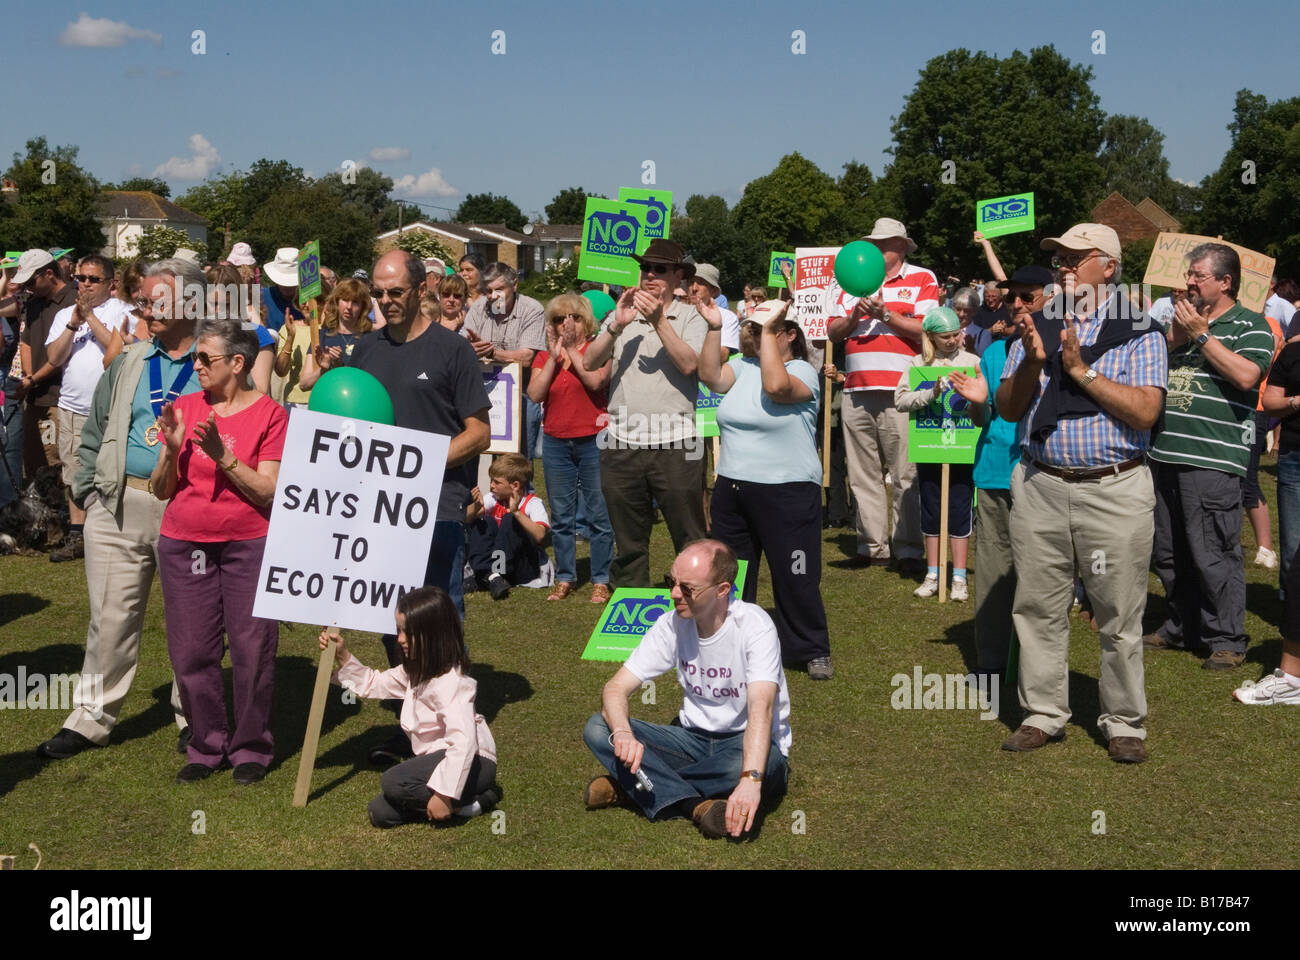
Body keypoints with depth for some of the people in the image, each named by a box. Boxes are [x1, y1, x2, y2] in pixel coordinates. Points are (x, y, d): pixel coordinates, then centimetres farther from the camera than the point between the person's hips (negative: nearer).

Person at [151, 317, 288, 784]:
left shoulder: (269, 414, -4)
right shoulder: (183, 408, 6)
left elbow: (269, 492, -10)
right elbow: (161, 490, 6)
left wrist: (223, 455, -19)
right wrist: (172, 450, -12)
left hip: (249, 544, -3)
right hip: (184, 544, 3)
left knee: (252, 648, 0)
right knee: (191, 649, 5)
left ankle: (251, 746, 16)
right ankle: (207, 746, 20)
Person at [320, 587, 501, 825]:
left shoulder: (451, 683, -24)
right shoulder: (416, 671, 7)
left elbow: (464, 742, -33)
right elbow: (374, 684, 21)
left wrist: (445, 794, -35)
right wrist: (343, 658, 7)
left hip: (473, 762, -10)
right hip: (437, 758, 10)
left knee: (393, 782, -28)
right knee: (380, 813, 0)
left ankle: (467, 802, -11)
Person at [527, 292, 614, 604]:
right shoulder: (544, 357, 9)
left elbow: (597, 381, -20)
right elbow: (535, 394, -6)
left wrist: (572, 350, -13)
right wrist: (554, 356, -8)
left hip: (593, 441, -4)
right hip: (556, 443, 4)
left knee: (598, 514, -1)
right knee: (561, 517, 10)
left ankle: (601, 580, 8)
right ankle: (565, 578, 20)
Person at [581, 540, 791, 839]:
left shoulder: (754, 626, -20)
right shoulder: (672, 624, -6)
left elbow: (761, 708, -33)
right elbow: (615, 688, -9)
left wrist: (751, 780, -48)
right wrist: (622, 733, -32)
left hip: (746, 745, -4)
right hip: (694, 739, 4)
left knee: (756, 762, -41)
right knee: (597, 728, -16)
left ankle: (632, 788, -20)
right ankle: (696, 806, -29)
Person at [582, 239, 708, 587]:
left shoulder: (690, 316, 4)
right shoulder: (621, 315, 13)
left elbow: (689, 364, -12)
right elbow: (589, 362, 1)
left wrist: (659, 321, -15)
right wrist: (617, 325, -11)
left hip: (674, 442, -3)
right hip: (622, 441, 3)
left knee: (690, 540, 0)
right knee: (629, 542, 12)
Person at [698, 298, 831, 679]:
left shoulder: (802, 371, -7)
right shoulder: (742, 367, 10)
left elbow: (776, 386, -28)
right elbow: (710, 376, -6)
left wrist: (767, 329, -23)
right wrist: (714, 329, -14)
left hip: (788, 492, -6)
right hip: (732, 489, 6)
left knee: (795, 578, -2)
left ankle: (813, 651, 12)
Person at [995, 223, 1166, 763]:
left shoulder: (1139, 333, 0)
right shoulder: (1038, 328, 12)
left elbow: (1145, 412, -12)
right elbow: (1008, 409, 7)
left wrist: (1080, 369, -14)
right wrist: (1032, 363, -11)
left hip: (1114, 491, -3)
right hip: (1040, 486, 4)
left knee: (1119, 617, 3)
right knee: (1038, 608, 8)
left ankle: (1124, 724, 18)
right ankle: (1044, 714, 21)